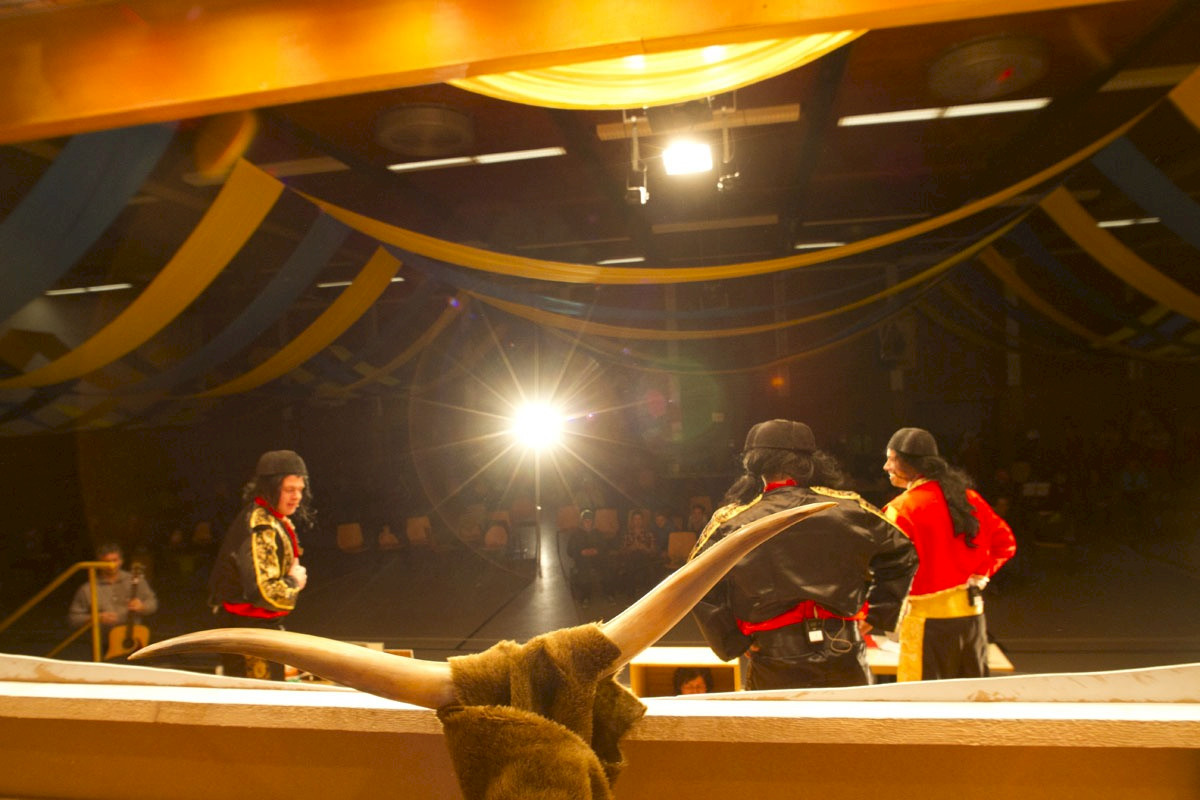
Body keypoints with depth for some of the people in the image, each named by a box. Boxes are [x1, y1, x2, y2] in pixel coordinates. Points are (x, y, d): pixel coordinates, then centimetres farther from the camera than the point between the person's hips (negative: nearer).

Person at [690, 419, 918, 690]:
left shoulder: (730, 521, -5)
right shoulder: (847, 508, 0)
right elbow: (900, 552, 8)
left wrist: (734, 643, -1)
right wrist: (874, 614, 11)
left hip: (773, 670, -1)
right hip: (844, 663, 2)